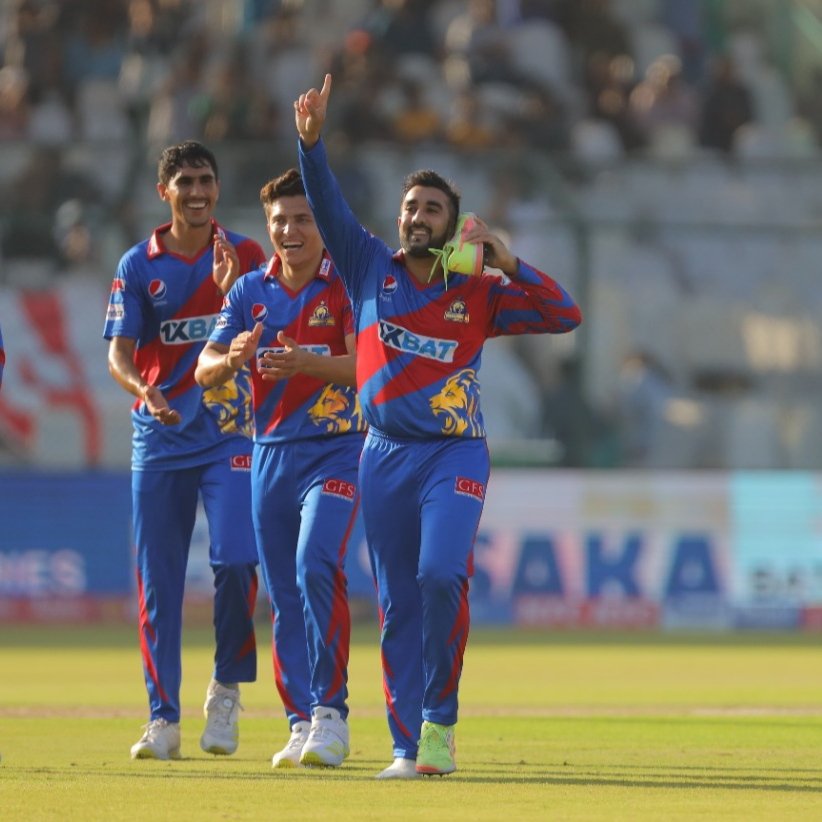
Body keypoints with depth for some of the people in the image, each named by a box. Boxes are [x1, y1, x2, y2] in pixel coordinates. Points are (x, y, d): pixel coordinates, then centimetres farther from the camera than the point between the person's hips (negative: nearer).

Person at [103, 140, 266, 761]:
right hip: (158, 434, 1)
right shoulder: (139, 265, 4)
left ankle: (227, 690, 5)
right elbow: (119, 353, -1)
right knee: (158, 577, 1)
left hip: (229, 434, -1)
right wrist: (142, 388, -22)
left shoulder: (245, 256, 3)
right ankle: (164, 717, 7)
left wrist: (231, 291, -21)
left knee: (235, 559, -16)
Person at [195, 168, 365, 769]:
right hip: (271, 450, 5)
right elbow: (205, 370, 1)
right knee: (282, 591, 6)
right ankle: (302, 723, 14)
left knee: (315, 565, -22)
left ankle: (331, 711, -17)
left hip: (336, 448, -5)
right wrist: (233, 360, -22)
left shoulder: (346, 285, -5)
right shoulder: (250, 291, 7)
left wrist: (305, 362, -34)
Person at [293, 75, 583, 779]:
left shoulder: (480, 293, 3)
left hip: (455, 455, -2)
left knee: (441, 575, -22)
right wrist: (311, 140, -18)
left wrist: (506, 262, -11)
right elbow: (328, 206, -3)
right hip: (385, 455, 3)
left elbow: (566, 316, -4)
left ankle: (440, 721, -7)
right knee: (398, 604, 3)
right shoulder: (371, 269, 8)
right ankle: (409, 746, 7)